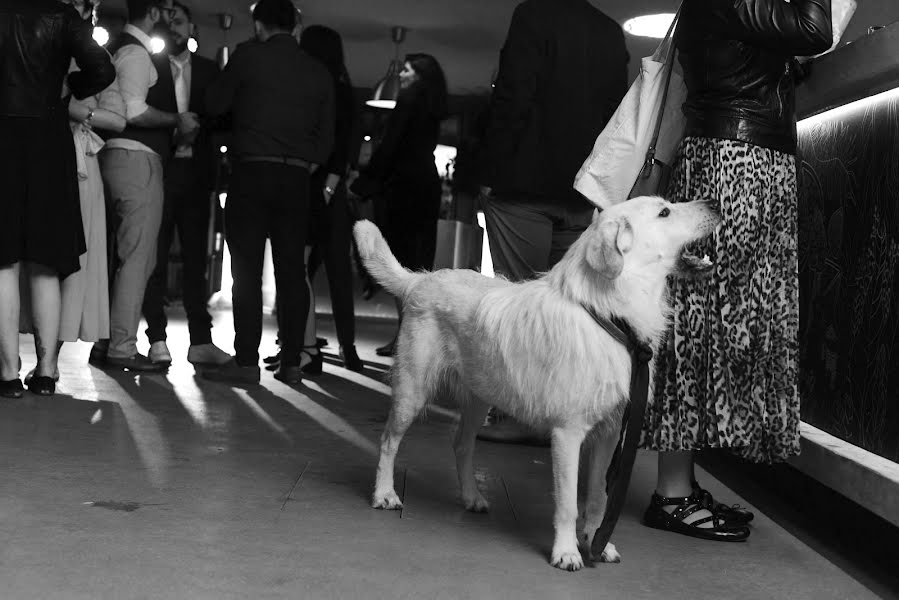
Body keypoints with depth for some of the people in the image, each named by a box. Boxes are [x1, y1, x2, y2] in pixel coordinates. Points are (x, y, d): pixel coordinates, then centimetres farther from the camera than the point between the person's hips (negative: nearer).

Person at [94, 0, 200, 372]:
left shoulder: (123, 49, 21)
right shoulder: (136, 53, -11)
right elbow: (133, 111, -22)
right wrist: (177, 120, -10)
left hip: (118, 158, 10)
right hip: (137, 159, -10)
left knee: (124, 255, 13)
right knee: (137, 256, -9)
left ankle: (106, 342, 16)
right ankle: (122, 348, -9)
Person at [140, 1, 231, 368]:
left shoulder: (209, 70, 14)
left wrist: (195, 128, -10)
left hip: (195, 171, 2)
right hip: (158, 170, -2)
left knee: (196, 257, 3)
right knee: (156, 257, -3)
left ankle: (201, 340, 4)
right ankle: (157, 339, 1)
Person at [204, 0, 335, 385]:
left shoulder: (249, 55, -1)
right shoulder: (319, 73, 10)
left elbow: (215, 105, 7)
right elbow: (326, 136, 9)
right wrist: (307, 165, 15)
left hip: (252, 170, -4)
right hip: (297, 177, 4)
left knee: (247, 270, -3)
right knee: (291, 271, 6)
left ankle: (246, 361, -5)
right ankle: (292, 362, 8)